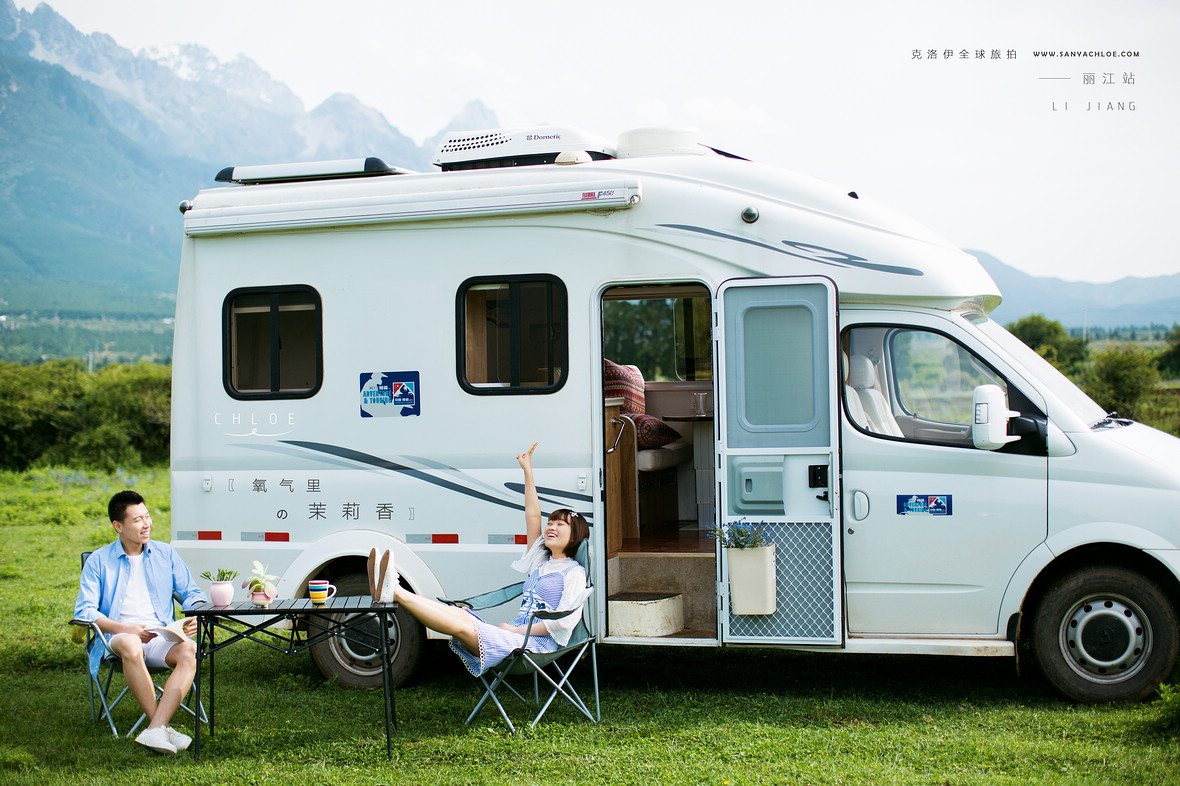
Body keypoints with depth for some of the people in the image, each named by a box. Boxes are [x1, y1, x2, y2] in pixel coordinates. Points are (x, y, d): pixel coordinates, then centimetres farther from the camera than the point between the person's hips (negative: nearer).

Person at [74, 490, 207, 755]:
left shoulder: (165, 554, 17)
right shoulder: (99, 561, 9)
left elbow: (191, 592, 19)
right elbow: (84, 610, 0)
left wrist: (196, 616, -6)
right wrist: (125, 628, -16)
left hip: (161, 637, 2)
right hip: (118, 637, -2)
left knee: (189, 650, -32)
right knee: (130, 646, -39)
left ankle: (155, 731, -42)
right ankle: (163, 726, -34)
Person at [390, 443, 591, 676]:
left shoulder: (574, 572, 2)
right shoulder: (541, 561, 25)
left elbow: (565, 621, -11)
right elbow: (532, 516, 25)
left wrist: (516, 629, -10)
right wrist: (527, 471, 23)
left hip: (539, 644, -7)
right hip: (515, 634, 7)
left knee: (463, 627, -27)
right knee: (457, 613, -20)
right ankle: (395, 591, -35)